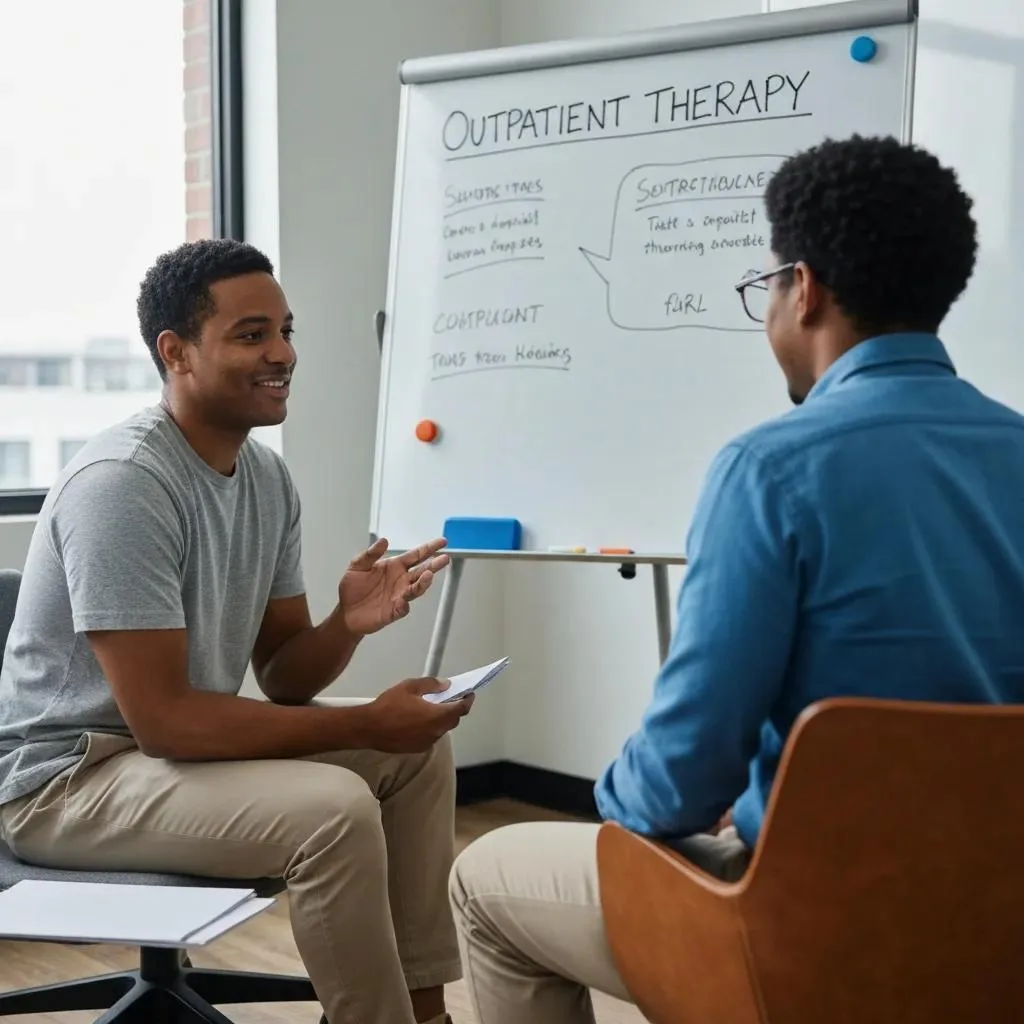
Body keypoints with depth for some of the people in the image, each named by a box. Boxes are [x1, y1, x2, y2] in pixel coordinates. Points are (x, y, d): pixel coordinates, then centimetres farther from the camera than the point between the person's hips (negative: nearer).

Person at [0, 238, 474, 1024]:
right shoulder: (122, 483, -25)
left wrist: (348, 624, -18)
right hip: (68, 774, -9)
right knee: (335, 808, -28)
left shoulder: (268, 475, 1)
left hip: (185, 740, 9)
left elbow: (282, 678, 5)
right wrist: (362, 725, -23)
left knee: (419, 750, 2)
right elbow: (161, 719, -28)